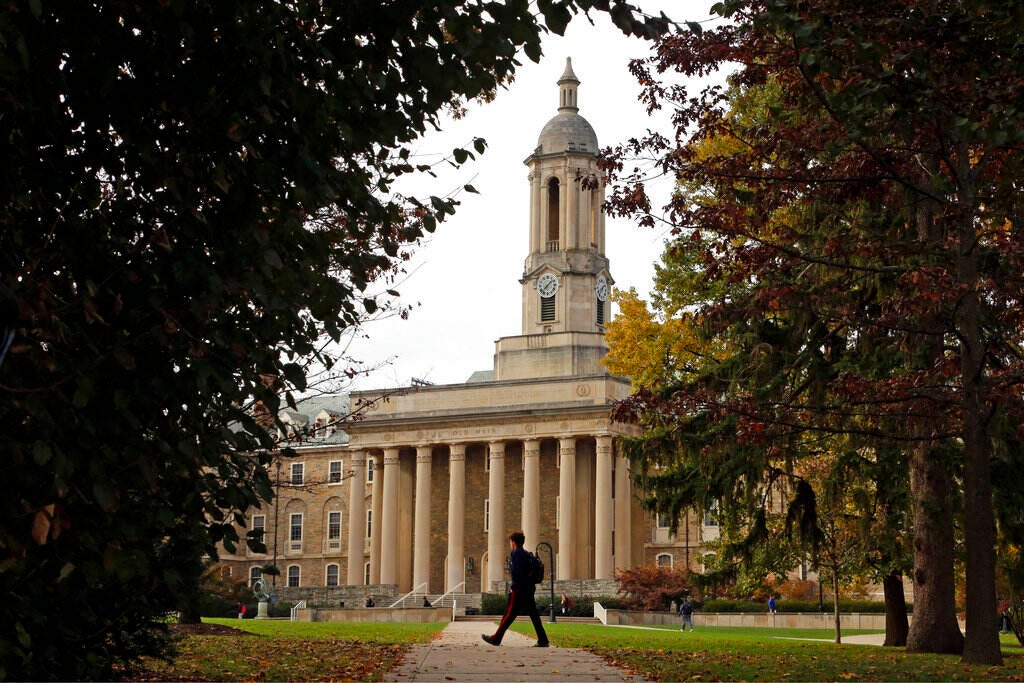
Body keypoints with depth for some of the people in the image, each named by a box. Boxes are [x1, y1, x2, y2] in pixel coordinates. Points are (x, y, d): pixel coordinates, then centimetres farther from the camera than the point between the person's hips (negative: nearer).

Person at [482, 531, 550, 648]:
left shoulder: (517, 553, -10)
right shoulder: (527, 554, 17)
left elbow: (518, 572, -20)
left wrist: (514, 587, -16)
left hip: (519, 590, -9)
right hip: (529, 590, 9)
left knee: (509, 615, -2)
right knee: (534, 615, 6)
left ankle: (496, 638, 5)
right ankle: (543, 641, 1)